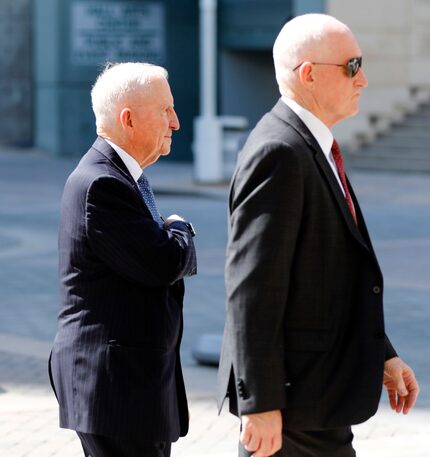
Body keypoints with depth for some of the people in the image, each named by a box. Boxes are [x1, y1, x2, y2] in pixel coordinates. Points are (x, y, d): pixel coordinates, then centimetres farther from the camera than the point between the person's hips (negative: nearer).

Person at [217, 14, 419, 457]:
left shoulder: (312, 147, 14)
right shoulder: (278, 154, -18)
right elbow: (252, 288, -22)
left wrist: (382, 355, 19)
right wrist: (260, 404, -24)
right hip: (292, 393, -10)